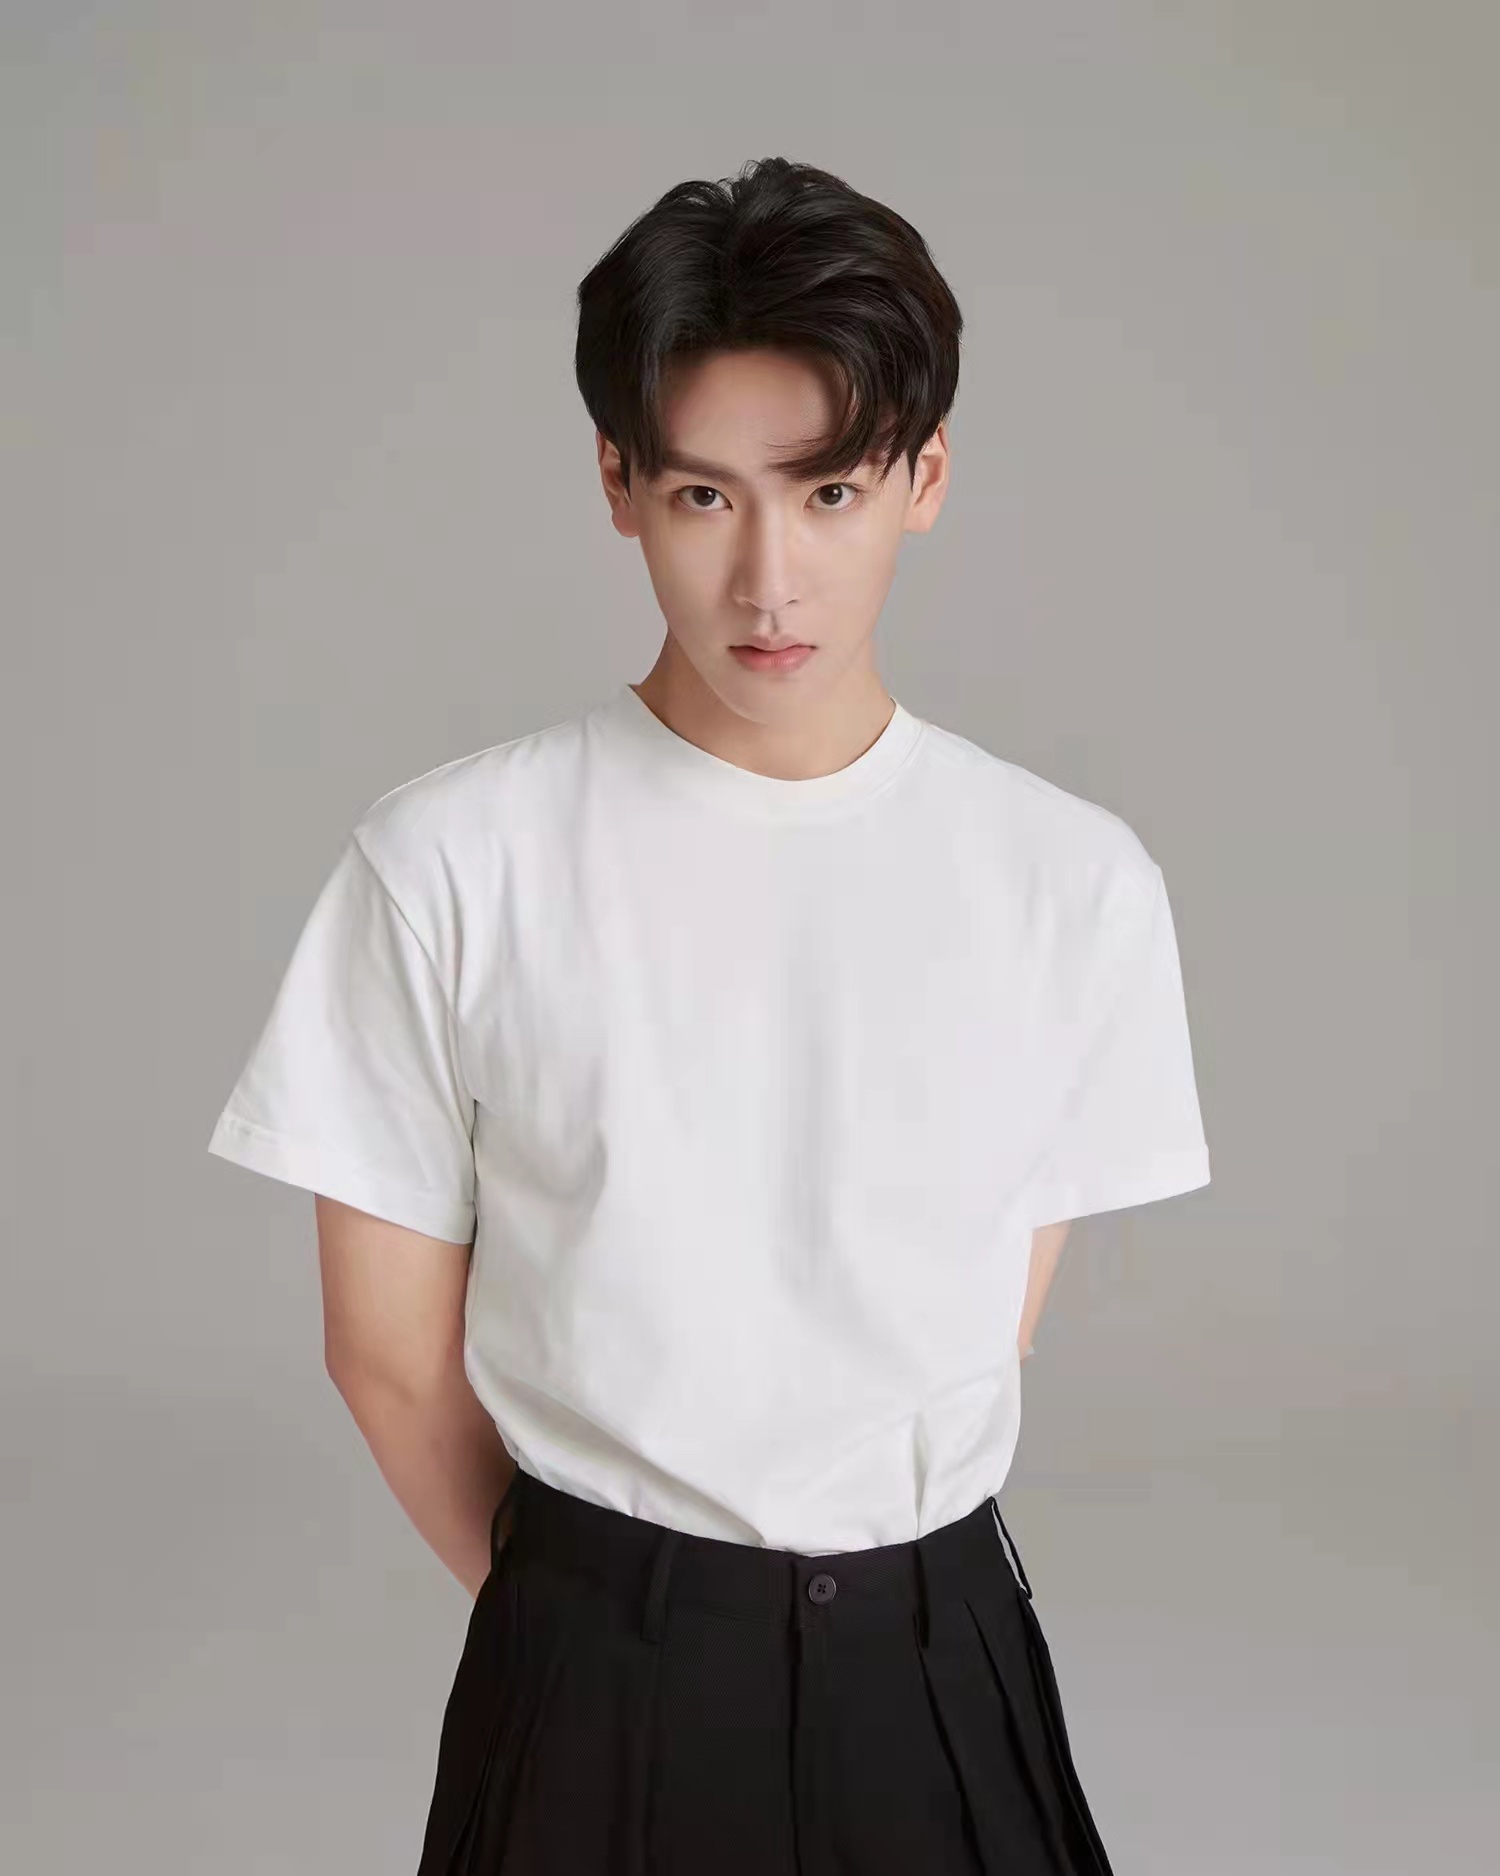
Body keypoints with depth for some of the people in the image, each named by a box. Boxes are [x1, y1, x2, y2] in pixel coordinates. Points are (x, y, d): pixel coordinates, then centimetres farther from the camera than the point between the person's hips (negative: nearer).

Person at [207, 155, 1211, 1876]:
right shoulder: (446, 868, -12)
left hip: (938, 1664, 2)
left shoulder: (1075, 884, -8)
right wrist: (576, 1608, 6)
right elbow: (390, 1347, -3)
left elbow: (998, 1325, 1)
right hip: (592, 1683, -1)